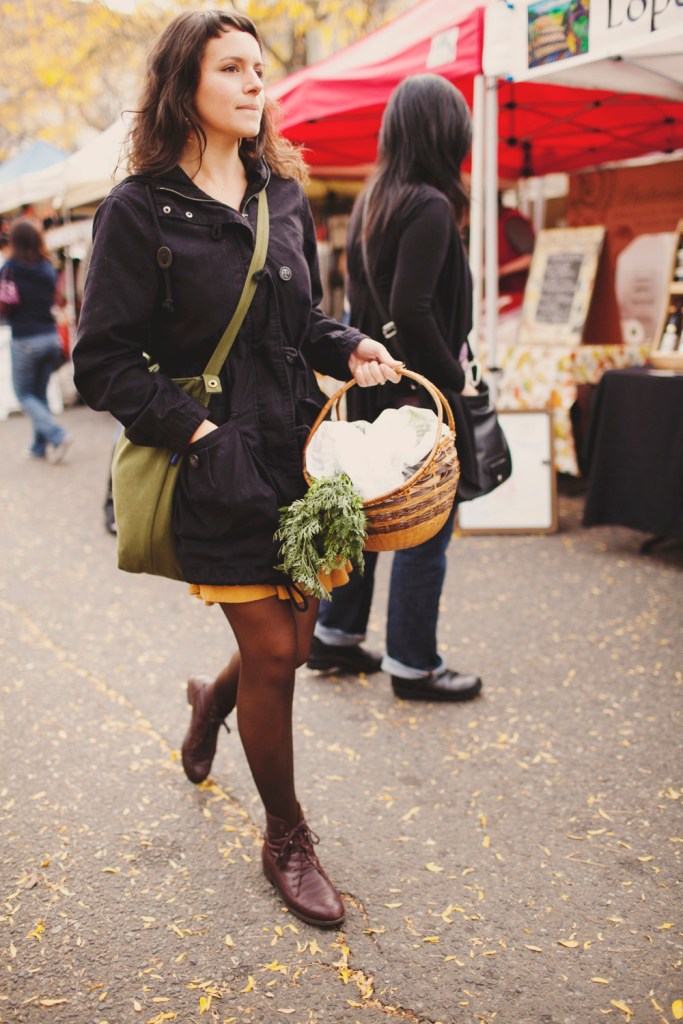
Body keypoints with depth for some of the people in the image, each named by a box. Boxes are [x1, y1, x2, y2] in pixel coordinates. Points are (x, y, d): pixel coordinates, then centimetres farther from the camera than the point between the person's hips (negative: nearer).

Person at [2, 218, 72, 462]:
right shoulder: (48, 268, 4)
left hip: (25, 341, -5)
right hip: (51, 337, 5)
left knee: (24, 394, 7)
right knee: (40, 392, 16)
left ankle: (57, 436, -10)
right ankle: (41, 446, 17)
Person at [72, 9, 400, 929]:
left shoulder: (283, 195, 10)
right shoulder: (139, 211, -8)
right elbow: (104, 364, -9)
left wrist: (351, 350, -2)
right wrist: (198, 431, -19)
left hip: (296, 447, 6)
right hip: (218, 465, -6)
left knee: (294, 638, 13)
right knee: (271, 651, 0)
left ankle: (213, 700, 50)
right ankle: (286, 840, 24)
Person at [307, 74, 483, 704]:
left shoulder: (370, 204, 10)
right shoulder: (430, 207, -16)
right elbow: (411, 310, -24)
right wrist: (454, 376, -14)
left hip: (374, 388, 9)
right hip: (418, 393, -9)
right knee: (426, 532, 2)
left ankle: (335, 638, 29)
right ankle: (414, 665, 14)